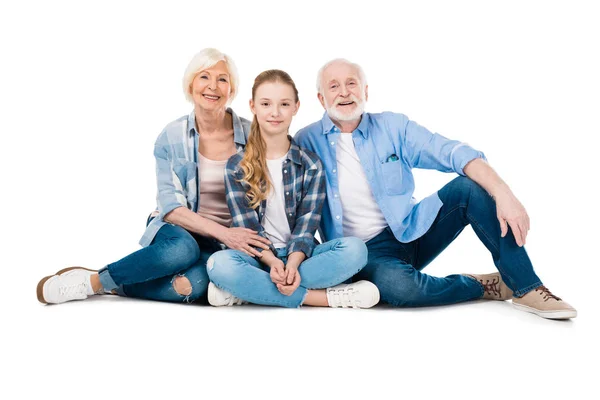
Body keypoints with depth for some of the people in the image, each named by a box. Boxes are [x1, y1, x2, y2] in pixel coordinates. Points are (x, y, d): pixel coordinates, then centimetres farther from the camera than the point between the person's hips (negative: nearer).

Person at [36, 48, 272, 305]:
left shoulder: (252, 136, -6)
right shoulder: (172, 137, -5)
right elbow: (170, 205, -10)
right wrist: (223, 232, -23)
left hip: (221, 245, 0)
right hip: (178, 231, 0)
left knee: (191, 285, -34)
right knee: (183, 248, -38)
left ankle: (102, 284, -14)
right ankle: (93, 279, -16)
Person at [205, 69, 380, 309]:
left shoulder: (311, 166, 2)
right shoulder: (236, 166, 1)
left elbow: (306, 225, -6)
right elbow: (246, 226, -7)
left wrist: (293, 264, -24)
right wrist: (273, 262, -24)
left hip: (299, 256, 2)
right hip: (259, 258, -1)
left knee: (355, 249, -27)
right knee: (219, 263, -35)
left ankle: (246, 290, -27)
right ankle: (325, 298, -28)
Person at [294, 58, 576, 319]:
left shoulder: (392, 126, -1)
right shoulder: (306, 142, -3)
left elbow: (454, 154, -14)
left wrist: (503, 193, -29)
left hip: (411, 232, 3)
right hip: (363, 251, -2)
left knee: (467, 187, -21)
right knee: (398, 286, -36)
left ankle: (526, 288, -13)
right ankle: (482, 286, -7)